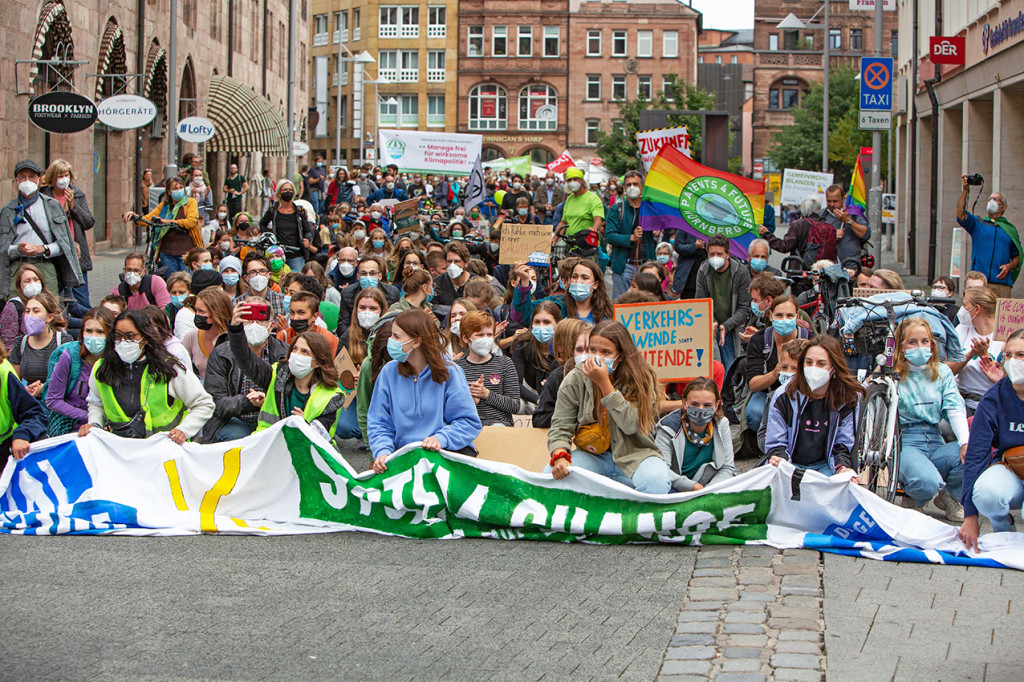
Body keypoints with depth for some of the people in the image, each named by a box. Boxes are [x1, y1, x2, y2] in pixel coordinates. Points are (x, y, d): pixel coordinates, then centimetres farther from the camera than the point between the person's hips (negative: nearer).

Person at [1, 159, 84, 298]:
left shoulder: (53, 206, 12)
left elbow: (64, 242, 8)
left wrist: (43, 249, -8)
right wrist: (18, 249, -12)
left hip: (46, 267, 0)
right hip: (18, 267, 0)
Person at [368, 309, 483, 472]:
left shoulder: (449, 372, -3)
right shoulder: (389, 372, 6)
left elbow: (469, 422, -4)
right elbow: (379, 423, 8)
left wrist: (441, 438, -22)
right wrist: (383, 451, -13)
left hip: (449, 451, -1)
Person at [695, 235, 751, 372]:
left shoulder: (741, 272, -8)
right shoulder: (703, 271, 0)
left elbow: (744, 309, -8)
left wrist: (726, 326, -21)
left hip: (732, 330, -2)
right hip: (710, 329, 2)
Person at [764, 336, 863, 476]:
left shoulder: (848, 400, -3)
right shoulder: (783, 396, -6)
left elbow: (843, 445, 3)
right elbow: (776, 443, -1)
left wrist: (842, 468, -19)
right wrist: (779, 460, -26)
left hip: (825, 465, 0)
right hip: (791, 464, 0)